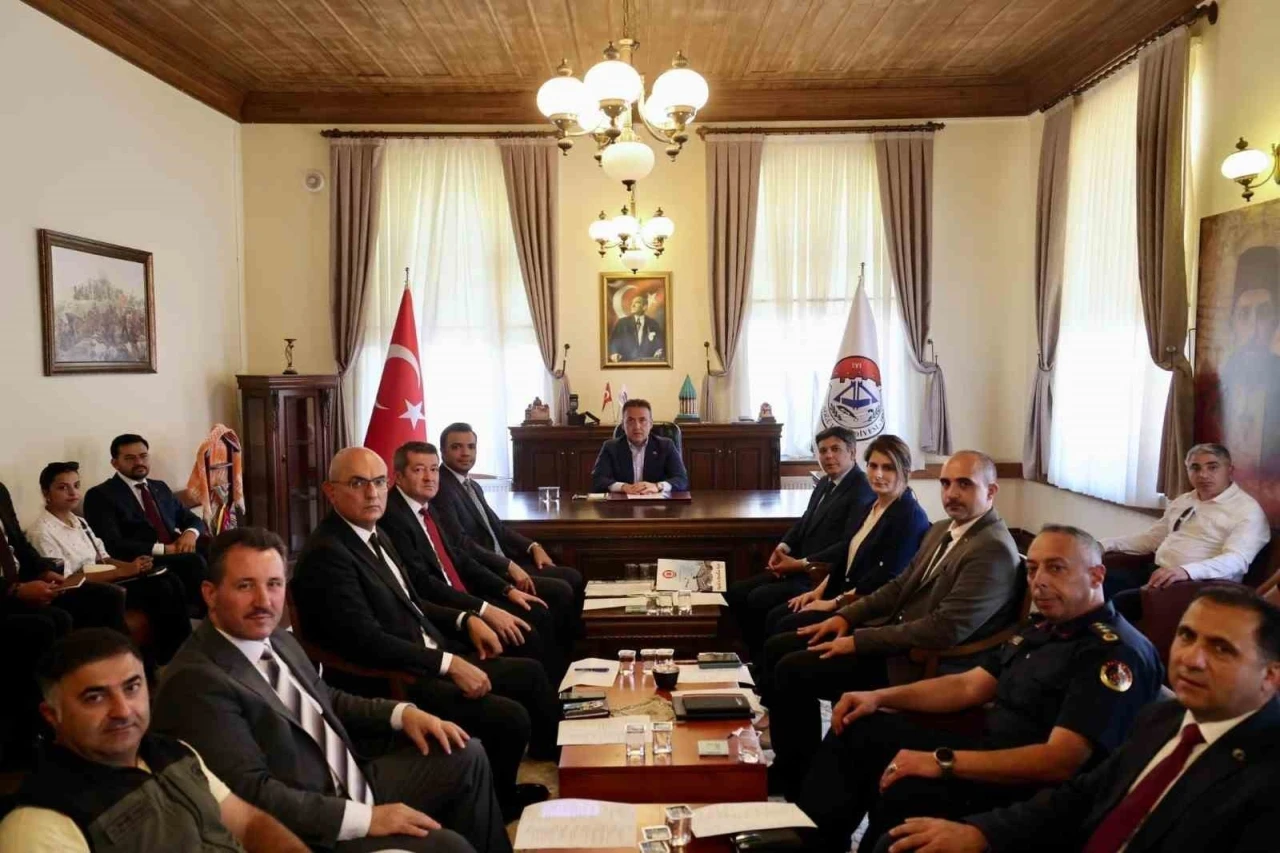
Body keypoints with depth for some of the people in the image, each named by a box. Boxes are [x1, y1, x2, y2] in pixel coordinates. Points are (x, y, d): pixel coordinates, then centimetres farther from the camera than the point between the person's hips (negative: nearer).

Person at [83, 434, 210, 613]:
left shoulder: (160, 487, 22)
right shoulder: (100, 495, 2)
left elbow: (192, 519, 23)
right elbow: (112, 544, -10)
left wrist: (190, 532, -3)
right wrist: (162, 549, -17)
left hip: (177, 552, 6)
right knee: (193, 560, -33)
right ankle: (205, 611, -23)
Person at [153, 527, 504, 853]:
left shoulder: (276, 639, 4)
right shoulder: (197, 682, -22)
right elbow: (252, 793, -25)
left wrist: (401, 712, 1)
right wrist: (366, 818, -25)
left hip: (354, 781, 9)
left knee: (465, 756, 10)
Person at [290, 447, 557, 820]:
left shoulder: (373, 534, 10)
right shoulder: (326, 554, -20)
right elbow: (366, 641, -26)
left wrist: (465, 620, 6)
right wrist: (450, 664, -25)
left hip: (430, 661, 10)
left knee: (531, 673, 10)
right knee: (510, 718, -19)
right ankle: (496, 805, 10)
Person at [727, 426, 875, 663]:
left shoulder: (862, 492, -14)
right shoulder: (825, 484, 15)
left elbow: (849, 545, -23)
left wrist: (802, 564, -21)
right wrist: (783, 547, 1)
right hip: (799, 569, 9)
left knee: (759, 599, -23)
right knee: (737, 592, -2)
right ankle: (759, 658, 8)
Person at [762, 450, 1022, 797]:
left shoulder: (994, 551, -19)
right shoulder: (941, 530, 11)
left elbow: (945, 630, -26)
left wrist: (858, 640, -21)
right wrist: (847, 616, 3)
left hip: (923, 664, -9)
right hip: (893, 632, 10)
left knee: (792, 670, -16)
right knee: (778, 649, 4)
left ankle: (800, 778, 3)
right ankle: (791, 762, 15)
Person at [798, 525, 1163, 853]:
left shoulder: (1117, 652, -17)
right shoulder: (1041, 631, 13)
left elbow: (1061, 760, -26)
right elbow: (968, 687, 15)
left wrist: (941, 762, -28)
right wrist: (879, 697, 4)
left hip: (1028, 791, -9)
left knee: (906, 794, -33)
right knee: (859, 731, 6)